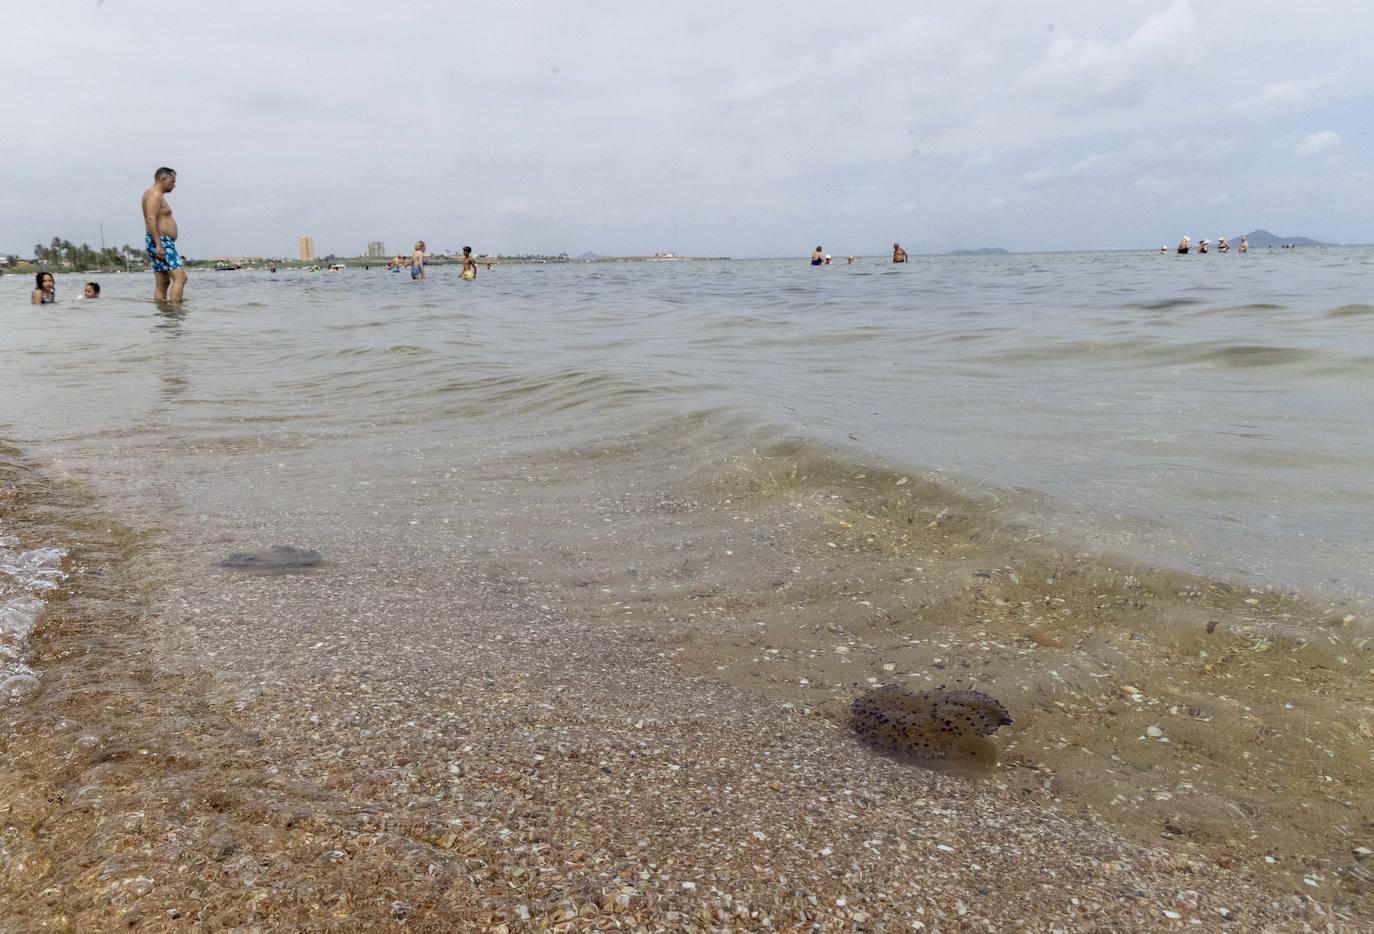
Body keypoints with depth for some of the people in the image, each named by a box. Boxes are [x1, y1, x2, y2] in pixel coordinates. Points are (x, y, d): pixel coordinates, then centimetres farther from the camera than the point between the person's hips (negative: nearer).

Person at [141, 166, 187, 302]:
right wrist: (158, 245, -26)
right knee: (180, 277, -19)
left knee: (163, 283, 8)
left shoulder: (157, 195, 25)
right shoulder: (155, 194, -8)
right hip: (161, 241, -11)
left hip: (162, 244, 11)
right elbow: (151, 219, -20)